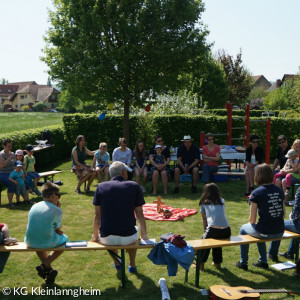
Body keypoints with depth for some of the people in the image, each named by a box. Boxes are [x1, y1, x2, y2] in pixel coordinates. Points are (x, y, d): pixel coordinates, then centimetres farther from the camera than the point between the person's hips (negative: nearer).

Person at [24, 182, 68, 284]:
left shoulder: (34, 206, 9)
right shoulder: (57, 210, -8)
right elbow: (58, 228, 7)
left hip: (30, 242, 5)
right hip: (48, 243, -5)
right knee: (63, 238, 25)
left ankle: (49, 269, 27)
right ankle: (45, 265, 11)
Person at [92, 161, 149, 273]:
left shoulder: (101, 187, 1)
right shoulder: (134, 186, -2)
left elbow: (97, 215, 4)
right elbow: (139, 214, 3)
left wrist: (95, 236, 18)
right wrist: (144, 235, 15)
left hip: (107, 239, 1)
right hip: (128, 238, -1)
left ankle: (117, 263, 50)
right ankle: (132, 265, 42)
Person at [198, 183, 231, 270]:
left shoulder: (204, 203, 14)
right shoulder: (222, 201, 21)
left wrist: (205, 232, 34)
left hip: (213, 230, -3)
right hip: (226, 232, 3)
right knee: (217, 238, 34)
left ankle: (201, 263, 28)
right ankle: (217, 262, 40)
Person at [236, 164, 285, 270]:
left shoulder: (256, 193, -13)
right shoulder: (279, 190, 3)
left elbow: (252, 220, -10)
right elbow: (283, 214, 8)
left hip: (265, 233, -5)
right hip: (280, 232, 5)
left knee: (243, 229, 26)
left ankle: (243, 263, 33)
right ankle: (263, 262, 42)